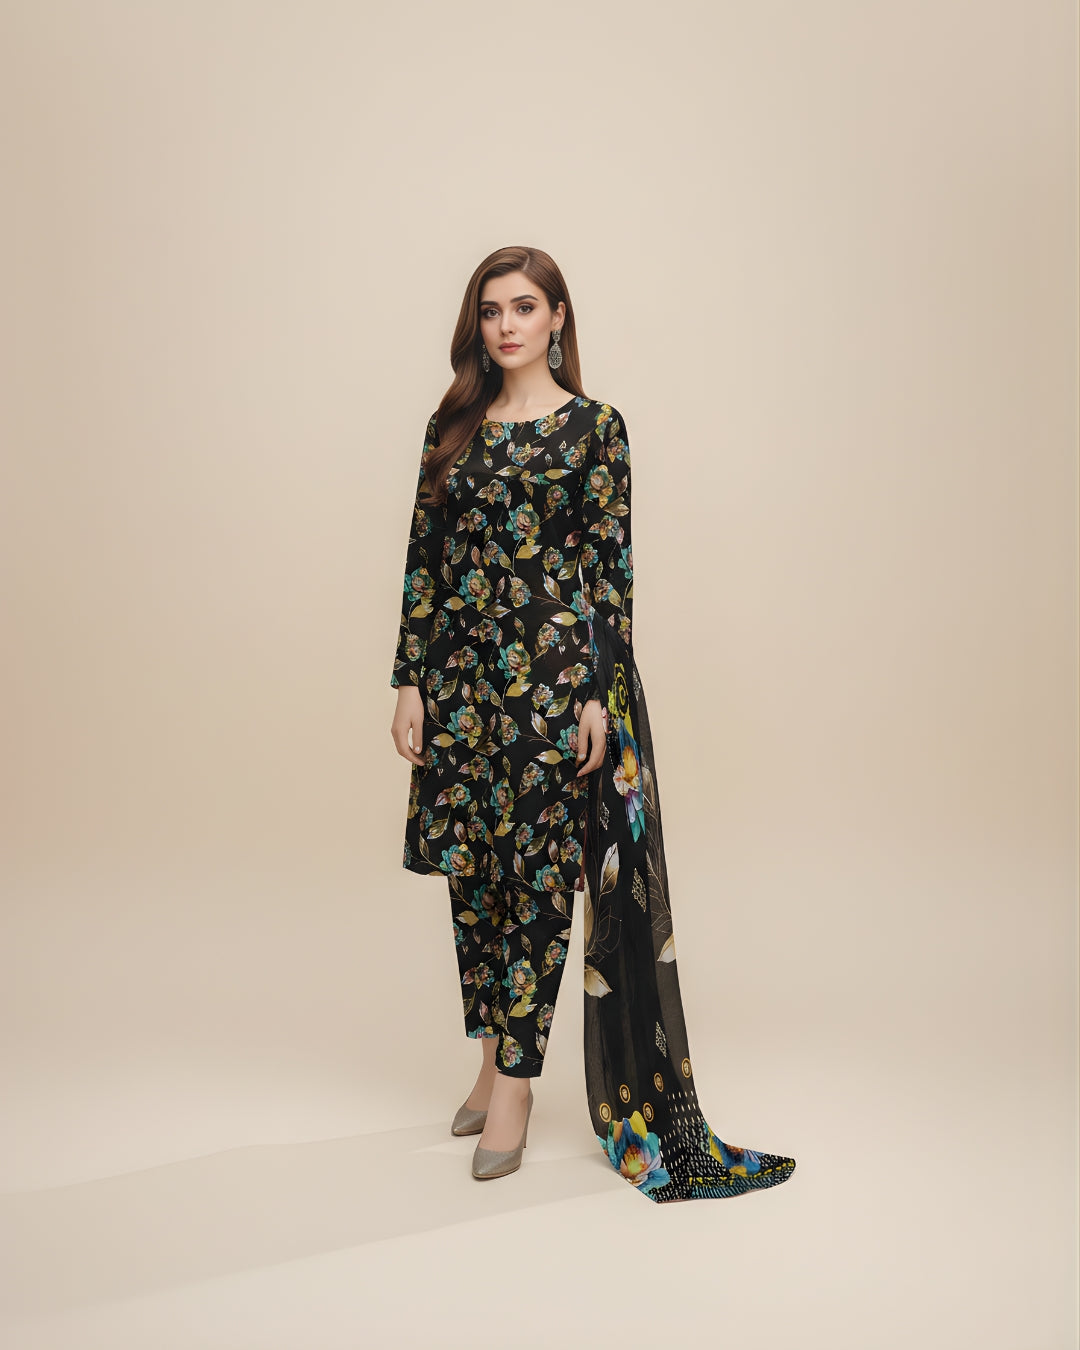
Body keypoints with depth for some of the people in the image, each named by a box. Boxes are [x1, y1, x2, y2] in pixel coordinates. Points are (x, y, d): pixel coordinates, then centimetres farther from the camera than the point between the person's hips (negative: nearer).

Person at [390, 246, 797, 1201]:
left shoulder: (595, 426, 0)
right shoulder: (453, 428, 11)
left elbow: (613, 567, -4)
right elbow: (424, 557, 9)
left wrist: (599, 694, -11)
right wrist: (411, 680, 3)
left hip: (557, 668, -4)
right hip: (463, 671, 4)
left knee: (540, 870, -1)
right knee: (471, 868, 9)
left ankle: (515, 1075, 10)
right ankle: (495, 1058, 25)